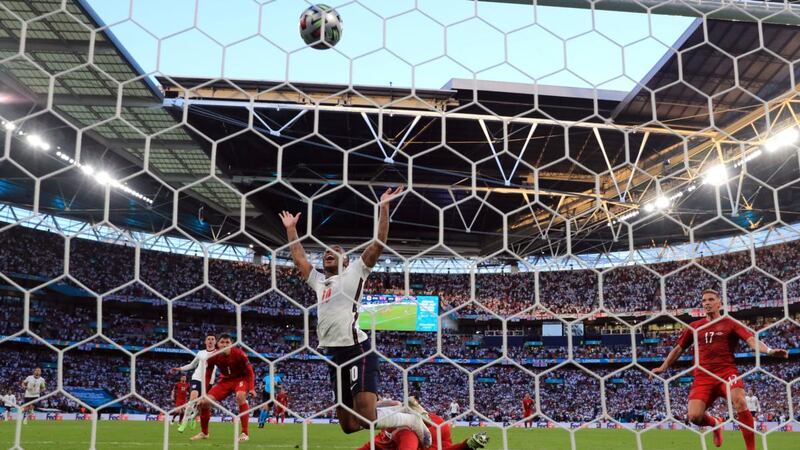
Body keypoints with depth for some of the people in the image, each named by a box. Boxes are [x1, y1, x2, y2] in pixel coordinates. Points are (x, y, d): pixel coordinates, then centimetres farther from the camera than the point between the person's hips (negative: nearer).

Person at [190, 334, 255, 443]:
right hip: (225, 380, 4)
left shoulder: (239, 354, -24)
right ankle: (204, 432, 16)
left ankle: (245, 433, -32)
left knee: (240, 396, -37)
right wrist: (203, 394, -7)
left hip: (241, 378, -4)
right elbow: (207, 376, -2)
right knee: (204, 402, -9)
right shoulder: (213, 357, -15)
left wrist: (251, 388, -28)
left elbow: (249, 372, -14)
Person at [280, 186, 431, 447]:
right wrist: (291, 229, 34)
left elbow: (379, 244, -1)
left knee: (366, 417, -16)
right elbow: (298, 257, 34)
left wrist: (383, 208, -3)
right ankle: (388, 408, 31)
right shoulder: (318, 280, 24)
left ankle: (412, 420, 9)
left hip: (356, 350, -7)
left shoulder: (354, 273, 7)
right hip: (334, 354, 7)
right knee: (349, 424, 6)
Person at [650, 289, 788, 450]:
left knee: (740, 402, -31)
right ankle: (715, 423, 22)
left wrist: (769, 350, -26)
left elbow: (752, 340, -7)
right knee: (694, 416, -16)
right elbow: (679, 348, 23)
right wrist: (663, 367, 22)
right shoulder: (694, 327, 14)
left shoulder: (730, 323, 5)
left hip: (727, 372, -2)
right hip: (703, 377, 2)